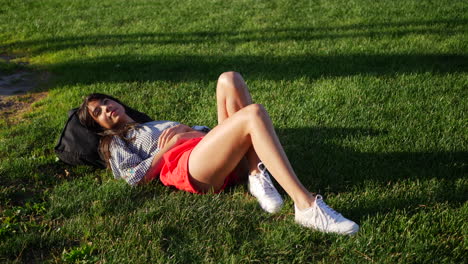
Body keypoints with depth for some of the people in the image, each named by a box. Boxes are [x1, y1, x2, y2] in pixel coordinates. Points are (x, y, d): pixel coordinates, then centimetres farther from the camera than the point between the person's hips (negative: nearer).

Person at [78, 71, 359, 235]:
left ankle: (257, 175, -22)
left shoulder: (159, 125, 42)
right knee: (253, 113, -29)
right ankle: (307, 206, -40)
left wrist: (186, 130, 12)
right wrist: (167, 147, 2)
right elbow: (135, 176, 4)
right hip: (190, 165, -7)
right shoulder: (116, 142, 24)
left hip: (229, 163, 7)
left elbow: (206, 133, 32)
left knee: (229, 79, -12)